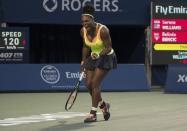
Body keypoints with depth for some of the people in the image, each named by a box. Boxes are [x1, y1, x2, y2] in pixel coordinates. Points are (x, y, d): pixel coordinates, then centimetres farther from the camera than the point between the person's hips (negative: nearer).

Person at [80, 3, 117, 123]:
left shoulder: (103, 30, -27)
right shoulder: (83, 31, -8)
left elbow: (108, 48, -22)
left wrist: (99, 54, -38)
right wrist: (84, 61, 10)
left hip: (106, 57, -7)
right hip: (94, 58, 7)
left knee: (95, 83, -16)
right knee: (88, 84, 1)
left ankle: (93, 113, -11)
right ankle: (103, 105, 26)